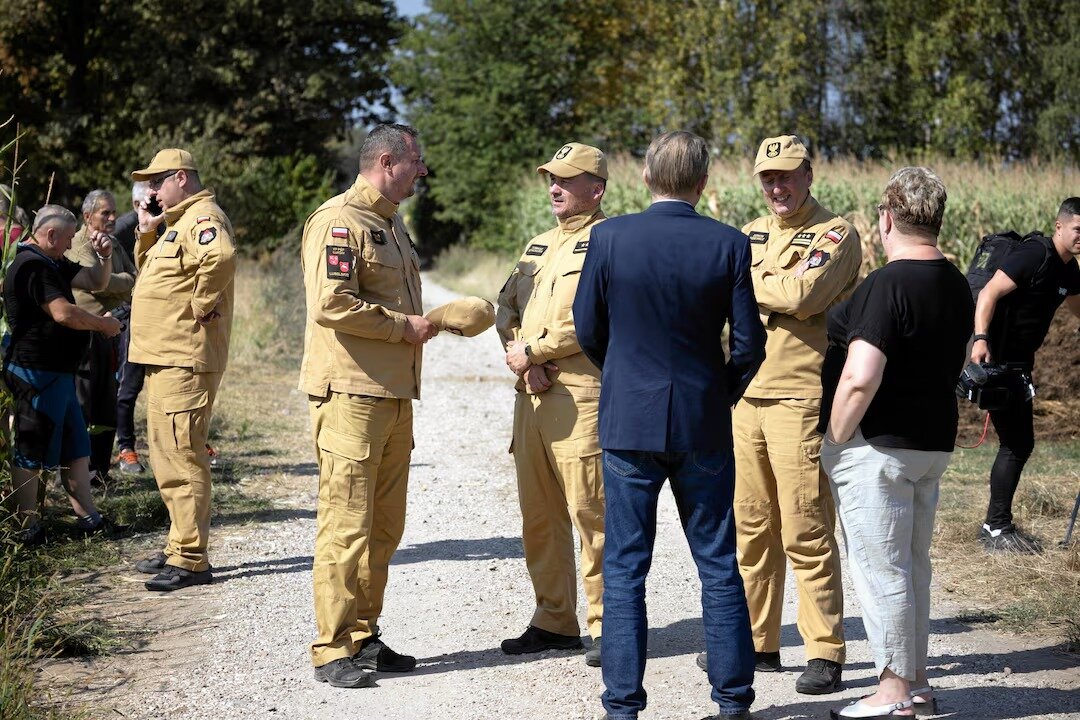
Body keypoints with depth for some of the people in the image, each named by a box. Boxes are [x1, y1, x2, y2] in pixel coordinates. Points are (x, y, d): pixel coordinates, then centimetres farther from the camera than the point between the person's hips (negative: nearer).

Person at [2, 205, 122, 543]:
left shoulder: (53, 264, 16)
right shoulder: (32, 266, -17)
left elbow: (95, 282, 19)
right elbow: (63, 313, -25)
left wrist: (104, 256, 0)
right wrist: (104, 324, -11)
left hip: (57, 372, 11)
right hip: (37, 373, -11)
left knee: (76, 447, 13)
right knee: (31, 451, -3)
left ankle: (87, 516, 18)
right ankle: (28, 527, 2)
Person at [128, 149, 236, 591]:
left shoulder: (202, 218, -13)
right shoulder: (179, 222, 20)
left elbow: (221, 258, -34)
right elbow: (149, 271, 30)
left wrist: (201, 304, -23)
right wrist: (147, 232, 14)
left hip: (185, 359, -11)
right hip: (166, 356, 11)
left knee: (181, 456, -11)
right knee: (168, 455, 16)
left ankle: (190, 560, -9)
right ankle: (180, 546, 24)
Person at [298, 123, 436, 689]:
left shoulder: (391, 224, 20)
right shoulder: (339, 222, -11)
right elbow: (331, 305, -22)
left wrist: (427, 322, 12)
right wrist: (405, 327, -15)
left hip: (394, 393, 10)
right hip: (350, 393, -10)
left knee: (384, 526, 12)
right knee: (345, 524, -7)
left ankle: (364, 638, 21)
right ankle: (333, 651, -3)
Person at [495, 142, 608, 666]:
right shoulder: (538, 246, 22)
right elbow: (507, 309, 15)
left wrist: (534, 351, -12)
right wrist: (526, 359, -4)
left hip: (582, 393, -8)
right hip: (531, 395, 8)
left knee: (590, 510, -8)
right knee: (539, 515, 10)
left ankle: (607, 623, -1)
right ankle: (554, 620, 19)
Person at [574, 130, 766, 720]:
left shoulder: (609, 237, -7)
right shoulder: (728, 245, -7)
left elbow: (588, 329, 1)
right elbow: (749, 343, -4)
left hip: (628, 422, -1)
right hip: (703, 426, 1)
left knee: (624, 567, 6)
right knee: (719, 566, 11)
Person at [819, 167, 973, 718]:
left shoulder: (887, 286, -20)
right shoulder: (957, 285, 8)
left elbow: (859, 379, -27)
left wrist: (835, 440, -14)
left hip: (879, 446, -9)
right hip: (934, 441, 9)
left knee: (880, 569, 0)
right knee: (912, 566, 17)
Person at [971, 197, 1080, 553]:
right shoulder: (1034, 256, -17)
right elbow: (989, 293, -26)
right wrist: (980, 339, -38)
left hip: (1018, 364, 10)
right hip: (996, 360, -10)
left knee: (1020, 444, 13)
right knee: (1016, 444, -8)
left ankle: (997, 525, 21)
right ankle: (997, 528, -1)